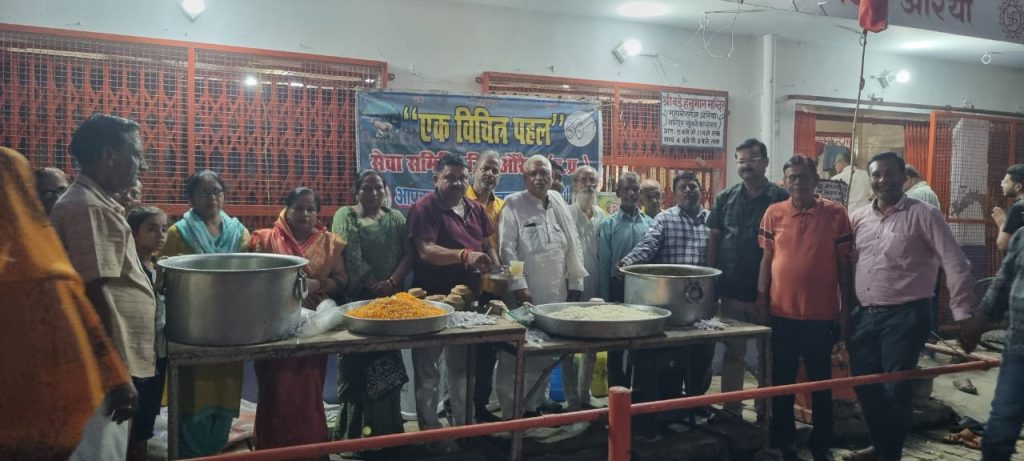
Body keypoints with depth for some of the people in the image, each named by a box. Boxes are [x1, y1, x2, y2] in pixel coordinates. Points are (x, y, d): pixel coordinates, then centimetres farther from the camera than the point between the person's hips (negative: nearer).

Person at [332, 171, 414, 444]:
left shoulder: (396, 218, 12)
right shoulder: (345, 216, 3)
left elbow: (408, 253, 3)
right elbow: (350, 256, -9)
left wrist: (391, 283, -12)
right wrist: (373, 285, -14)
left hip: (391, 299, 3)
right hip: (356, 299, -3)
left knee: (389, 364, 6)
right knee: (354, 365, -1)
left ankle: (389, 429, 16)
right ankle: (350, 432, 8)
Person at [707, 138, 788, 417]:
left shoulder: (781, 199, -4)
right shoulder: (725, 198, 6)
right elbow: (714, 239, 8)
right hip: (731, 290, 3)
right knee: (733, 352, 12)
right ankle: (730, 409, 22)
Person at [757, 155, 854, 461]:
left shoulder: (836, 213, -3)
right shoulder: (774, 213, 1)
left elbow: (844, 264, 1)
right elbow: (767, 259, 6)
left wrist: (845, 310, 0)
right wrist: (761, 303, 3)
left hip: (821, 315, -1)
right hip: (782, 314, 1)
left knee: (821, 383, 11)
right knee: (781, 383, 11)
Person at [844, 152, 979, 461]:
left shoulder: (924, 215, -5)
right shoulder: (858, 219, 9)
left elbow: (956, 265, -8)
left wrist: (964, 314, -14)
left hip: (905, 315, -5)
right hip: (864, 315, 5)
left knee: (896, 389, -2)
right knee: (865, 386, 11)